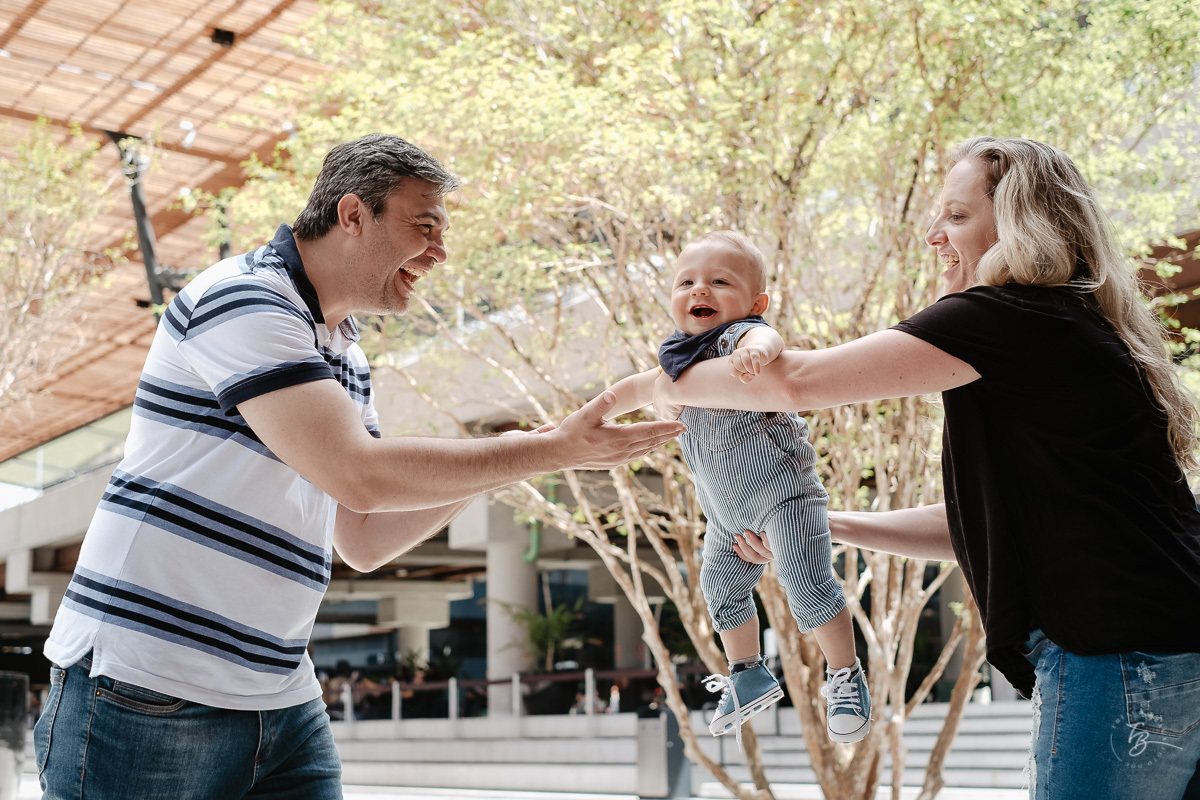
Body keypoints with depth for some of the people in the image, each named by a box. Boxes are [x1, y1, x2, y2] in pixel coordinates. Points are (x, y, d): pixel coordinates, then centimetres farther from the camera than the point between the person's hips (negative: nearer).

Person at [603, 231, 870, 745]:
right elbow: (636, 388, 22)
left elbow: (766, 337, -47)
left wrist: (757, 348, -71)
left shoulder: (738, 336, -21)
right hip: (728, 510, 9)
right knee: (720, 584, 17)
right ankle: (749, 677, 36)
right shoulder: (681, 357, 4)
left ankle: (846, 678, 2)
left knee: (807, 582, -18)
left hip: (781, 485, -9)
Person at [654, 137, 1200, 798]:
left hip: (1119, 660, -9)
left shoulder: (1006, 319, -11)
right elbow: (983, 525, 21)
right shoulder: (1066, 334, 19)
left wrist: (675, 387, 3)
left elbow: (798, 381, -14)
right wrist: (823, 526, 18)